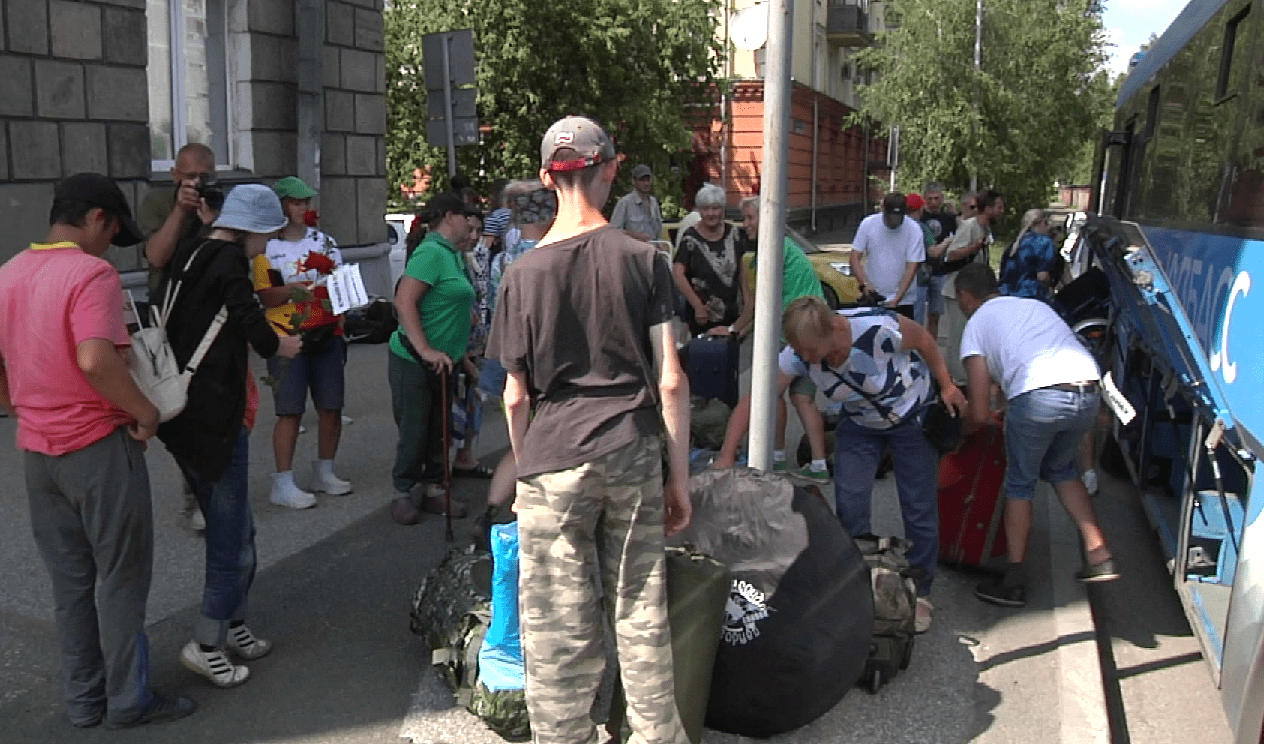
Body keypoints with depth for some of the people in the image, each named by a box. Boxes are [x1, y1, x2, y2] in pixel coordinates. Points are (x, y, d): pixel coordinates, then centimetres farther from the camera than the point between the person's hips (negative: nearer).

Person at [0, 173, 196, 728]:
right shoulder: (91, 273, -18)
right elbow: (95, 361, -31)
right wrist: (145, 412, -18)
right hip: (98, 447, -7)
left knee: (69, 580, 17)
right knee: (121, 578, 7)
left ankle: (84, 698, 28)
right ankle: (128, 699, 19)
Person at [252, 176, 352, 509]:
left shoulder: (324, 240, 13)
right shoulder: (266, 247, 0)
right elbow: (264, 296, -7)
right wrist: (290, 290, -23)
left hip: (328, 334, 5)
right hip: (288, 339, -5)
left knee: (331, 407, 7)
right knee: (290, 411, -6)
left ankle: (324, 472, 24)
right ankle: (283, 484, 2)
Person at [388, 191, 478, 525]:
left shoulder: (450, 254, 13)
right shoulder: (431, 252, -17)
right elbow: (404, 301, -25)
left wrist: (458, 350, 25)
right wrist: (426, 350, -28)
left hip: (441, 360, 9)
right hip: (413, 361, -9)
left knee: (438, 429, 14)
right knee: (414, 430, 0)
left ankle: (433, 490, 24)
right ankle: (403, 494, 15)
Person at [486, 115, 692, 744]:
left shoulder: (524, 272, -1)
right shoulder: (643, 259, -2)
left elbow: (516, 396, 2)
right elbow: (671, 381, -4)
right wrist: (679, 477, 4)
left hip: (555, 461, -1)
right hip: (634, 456, 1)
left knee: (560, 631, 8)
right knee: (641, 613, 15)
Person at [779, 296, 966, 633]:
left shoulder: (879, 328, -38)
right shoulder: (798, 354, -27)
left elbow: (924, 340, -18)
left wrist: (947, 387, -7)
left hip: (911, 414, -3)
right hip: (859, 423, 3)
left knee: (920, 509, -1)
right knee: (849, 507, -6)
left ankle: (920, 595, 17)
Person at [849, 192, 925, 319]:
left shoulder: (913, 229, -7)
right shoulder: (868, 224, -3)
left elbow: (911, 268, -10)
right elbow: (854, 258, -3)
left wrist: (897, 299, -19)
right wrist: (864, 284, -19)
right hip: (871, 298, 1)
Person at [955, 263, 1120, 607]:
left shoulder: (976, 324, 14)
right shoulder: (1036, 305, 32)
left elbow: (980, 414, 8)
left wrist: (967, 427, 30)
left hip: (1039, 396, -5)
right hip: (1090, 391, 6)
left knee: (1020, 483, 15)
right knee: (1060, 468, 30)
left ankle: (1013, 581, 19)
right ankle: (1099, 556, 25)